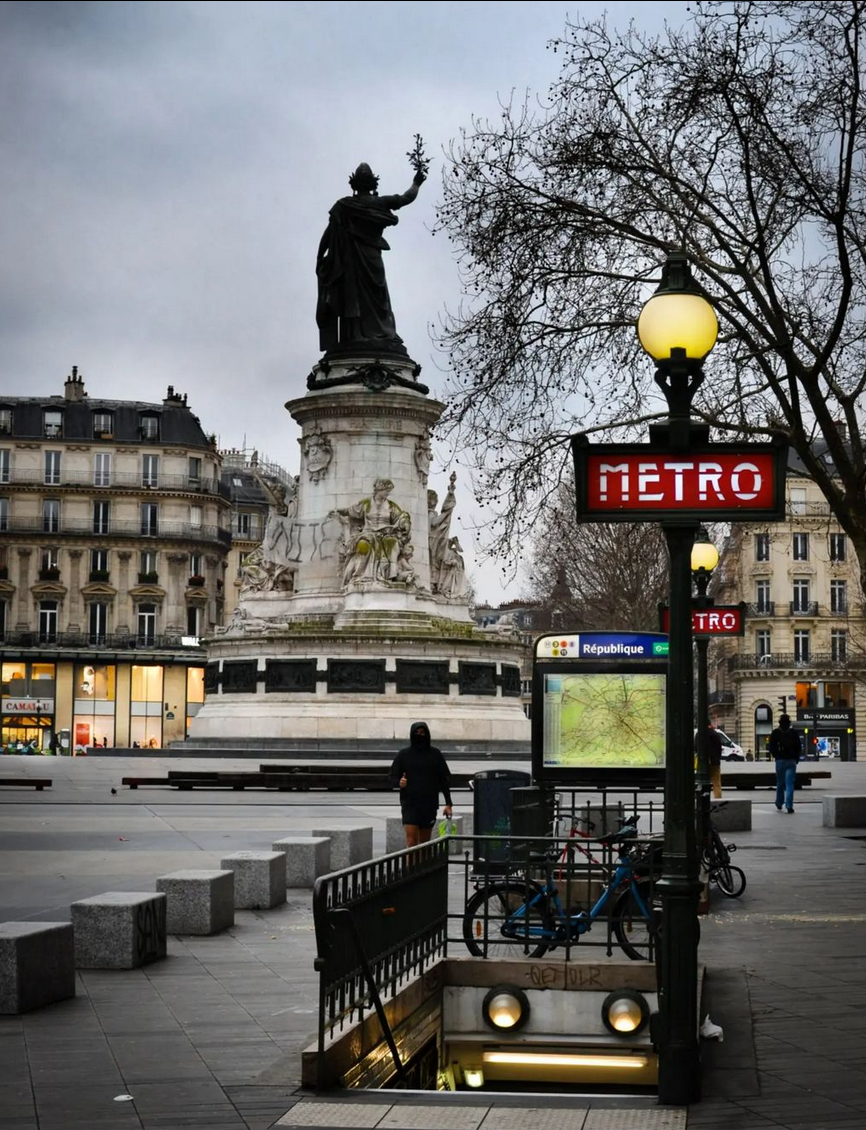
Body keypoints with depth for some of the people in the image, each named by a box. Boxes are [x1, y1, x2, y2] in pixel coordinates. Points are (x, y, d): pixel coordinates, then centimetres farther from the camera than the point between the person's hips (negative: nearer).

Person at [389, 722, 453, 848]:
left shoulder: (435, 754, 5)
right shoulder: (404, 754, 2)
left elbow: (444, 779, 7)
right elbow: (393, 778, 6)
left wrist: (448, 804, 2)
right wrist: (399, 783, -18)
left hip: (429, 803, 2)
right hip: (409, 803, -2)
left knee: (425, 842, 6)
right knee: (411, 838, -13)